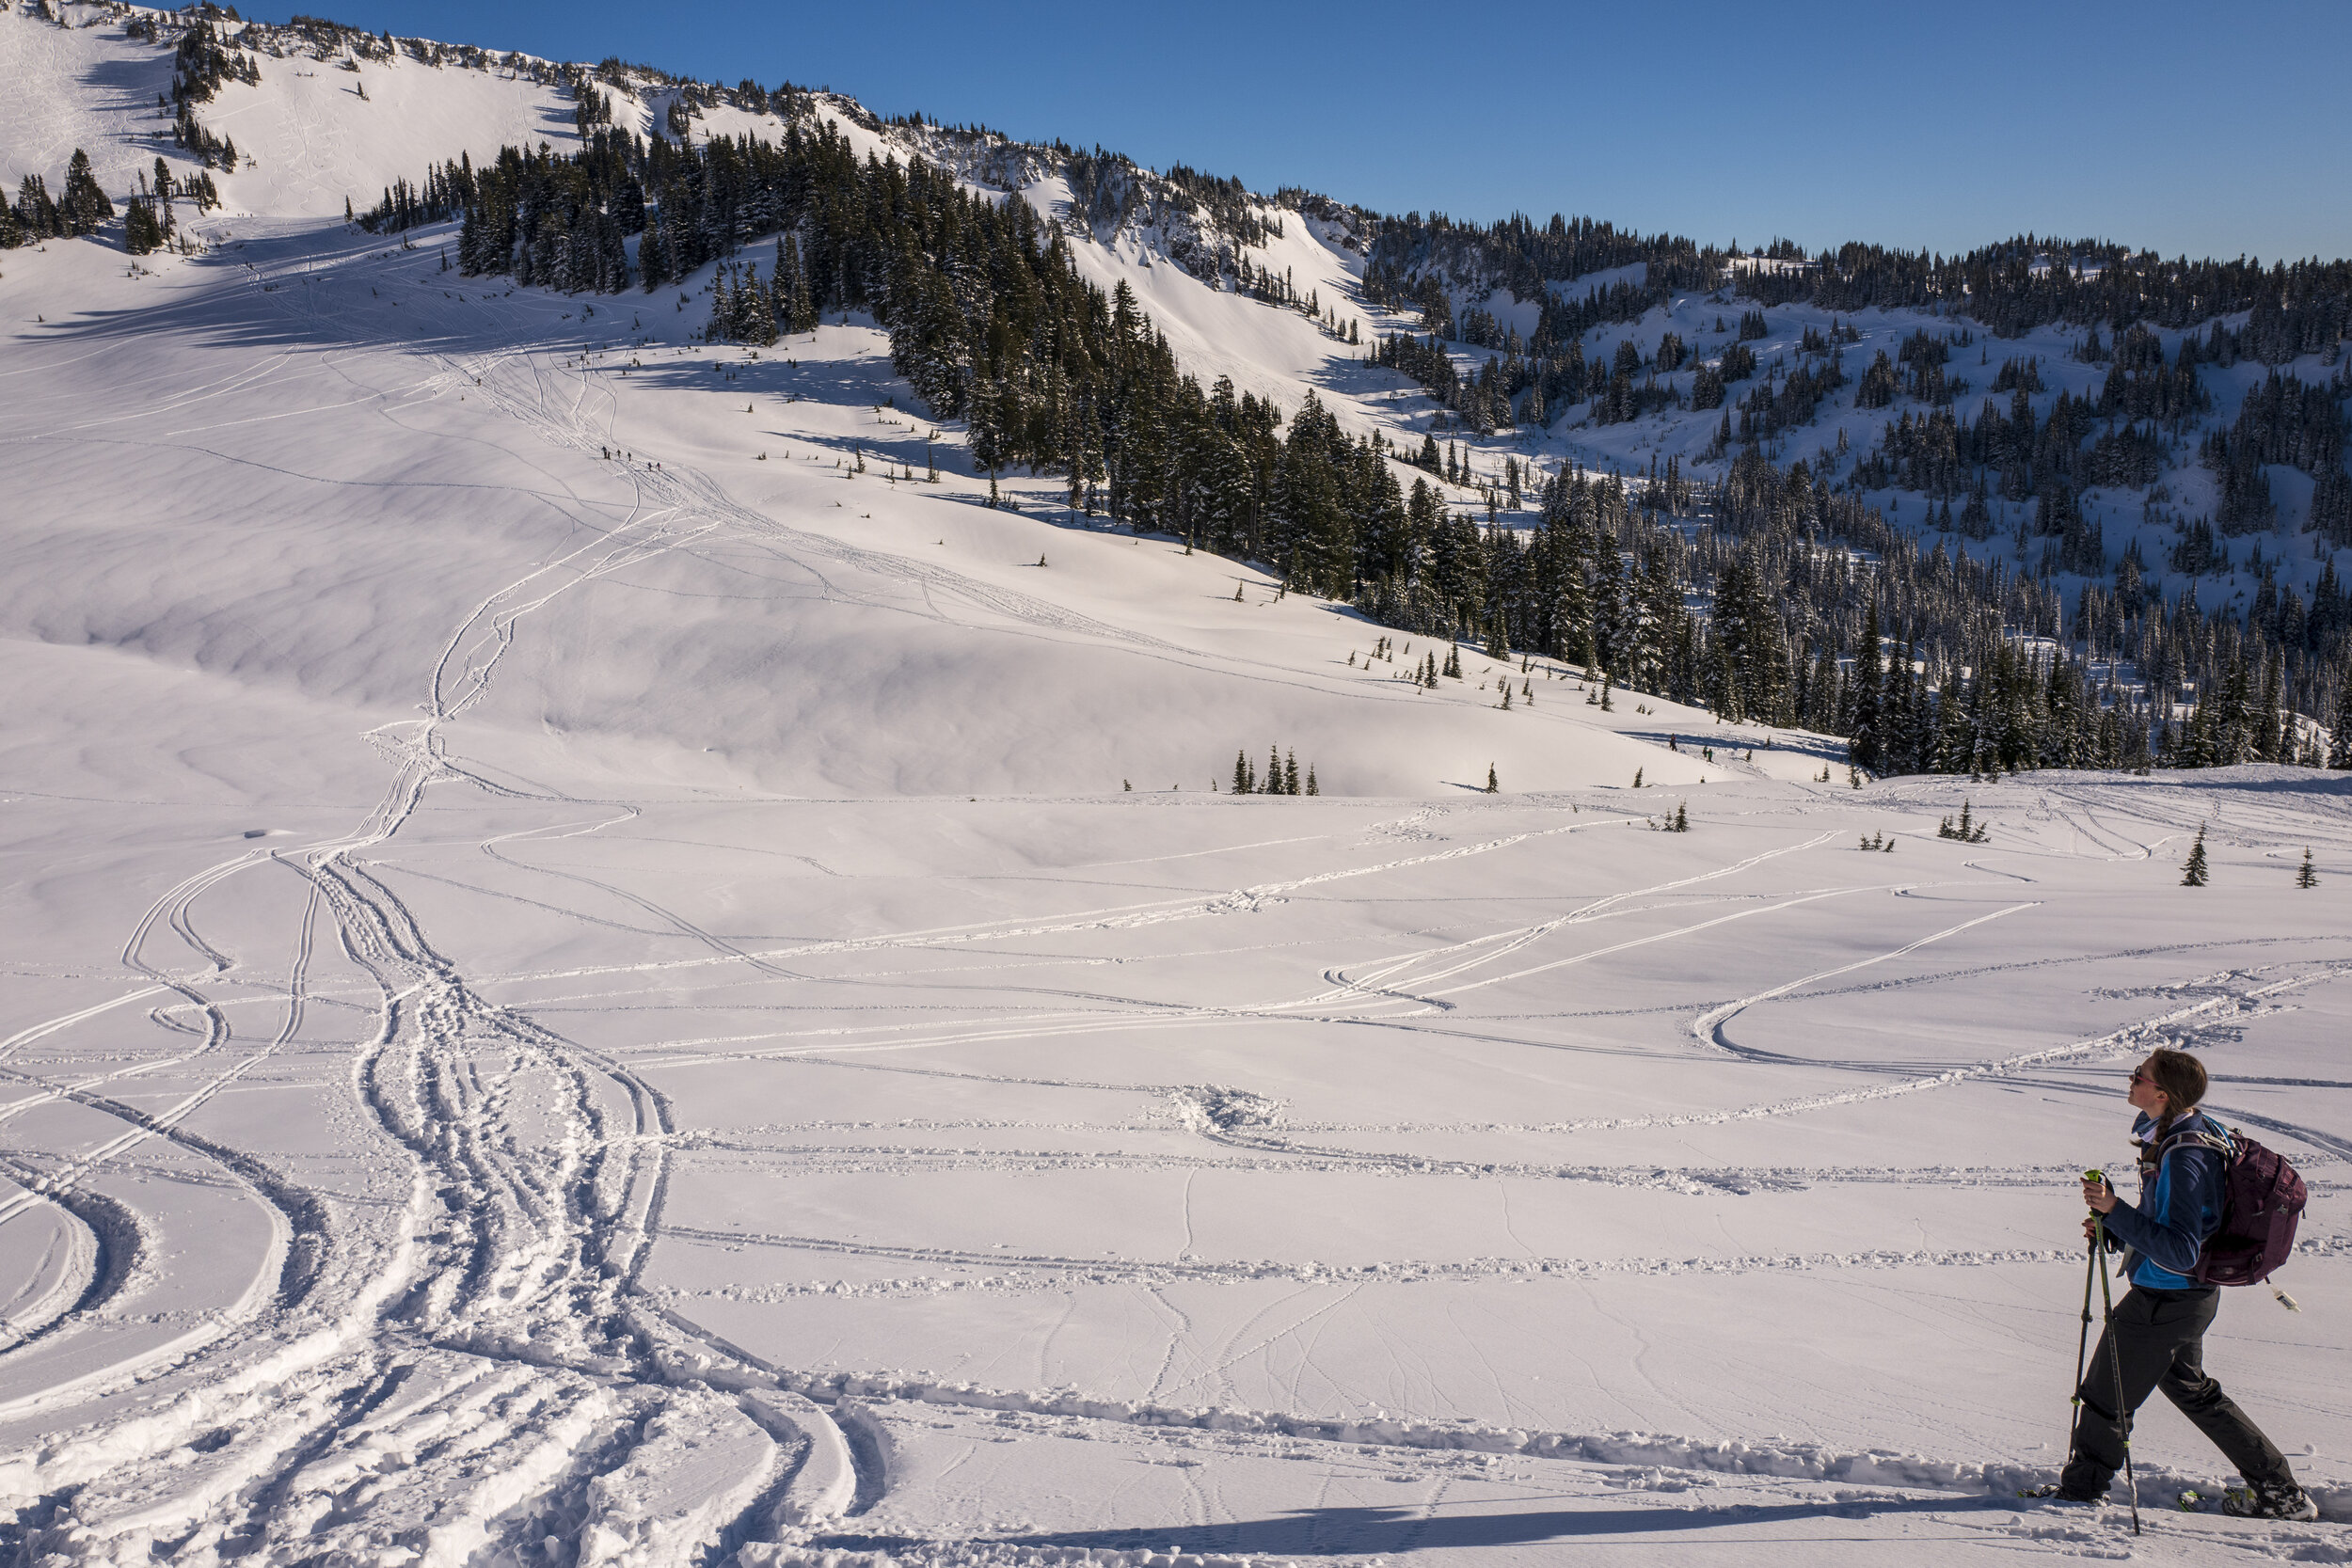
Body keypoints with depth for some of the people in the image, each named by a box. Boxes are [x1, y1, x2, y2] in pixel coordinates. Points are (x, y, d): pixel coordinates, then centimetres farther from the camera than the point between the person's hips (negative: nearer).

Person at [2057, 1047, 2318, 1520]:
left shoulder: (2184, 1157, -28)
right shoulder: (2198, 1130, 2)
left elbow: (2178, 1252, -31)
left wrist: (2115, 1210, -33)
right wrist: (2115, 1228, 5)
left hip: (2164, 1300, -10)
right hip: (2192, 1294, 10)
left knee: (2103, 1397, 6)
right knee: (2190, 1387, 27)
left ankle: (2081, 1491, 23)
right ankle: (2279, 1492, 34)